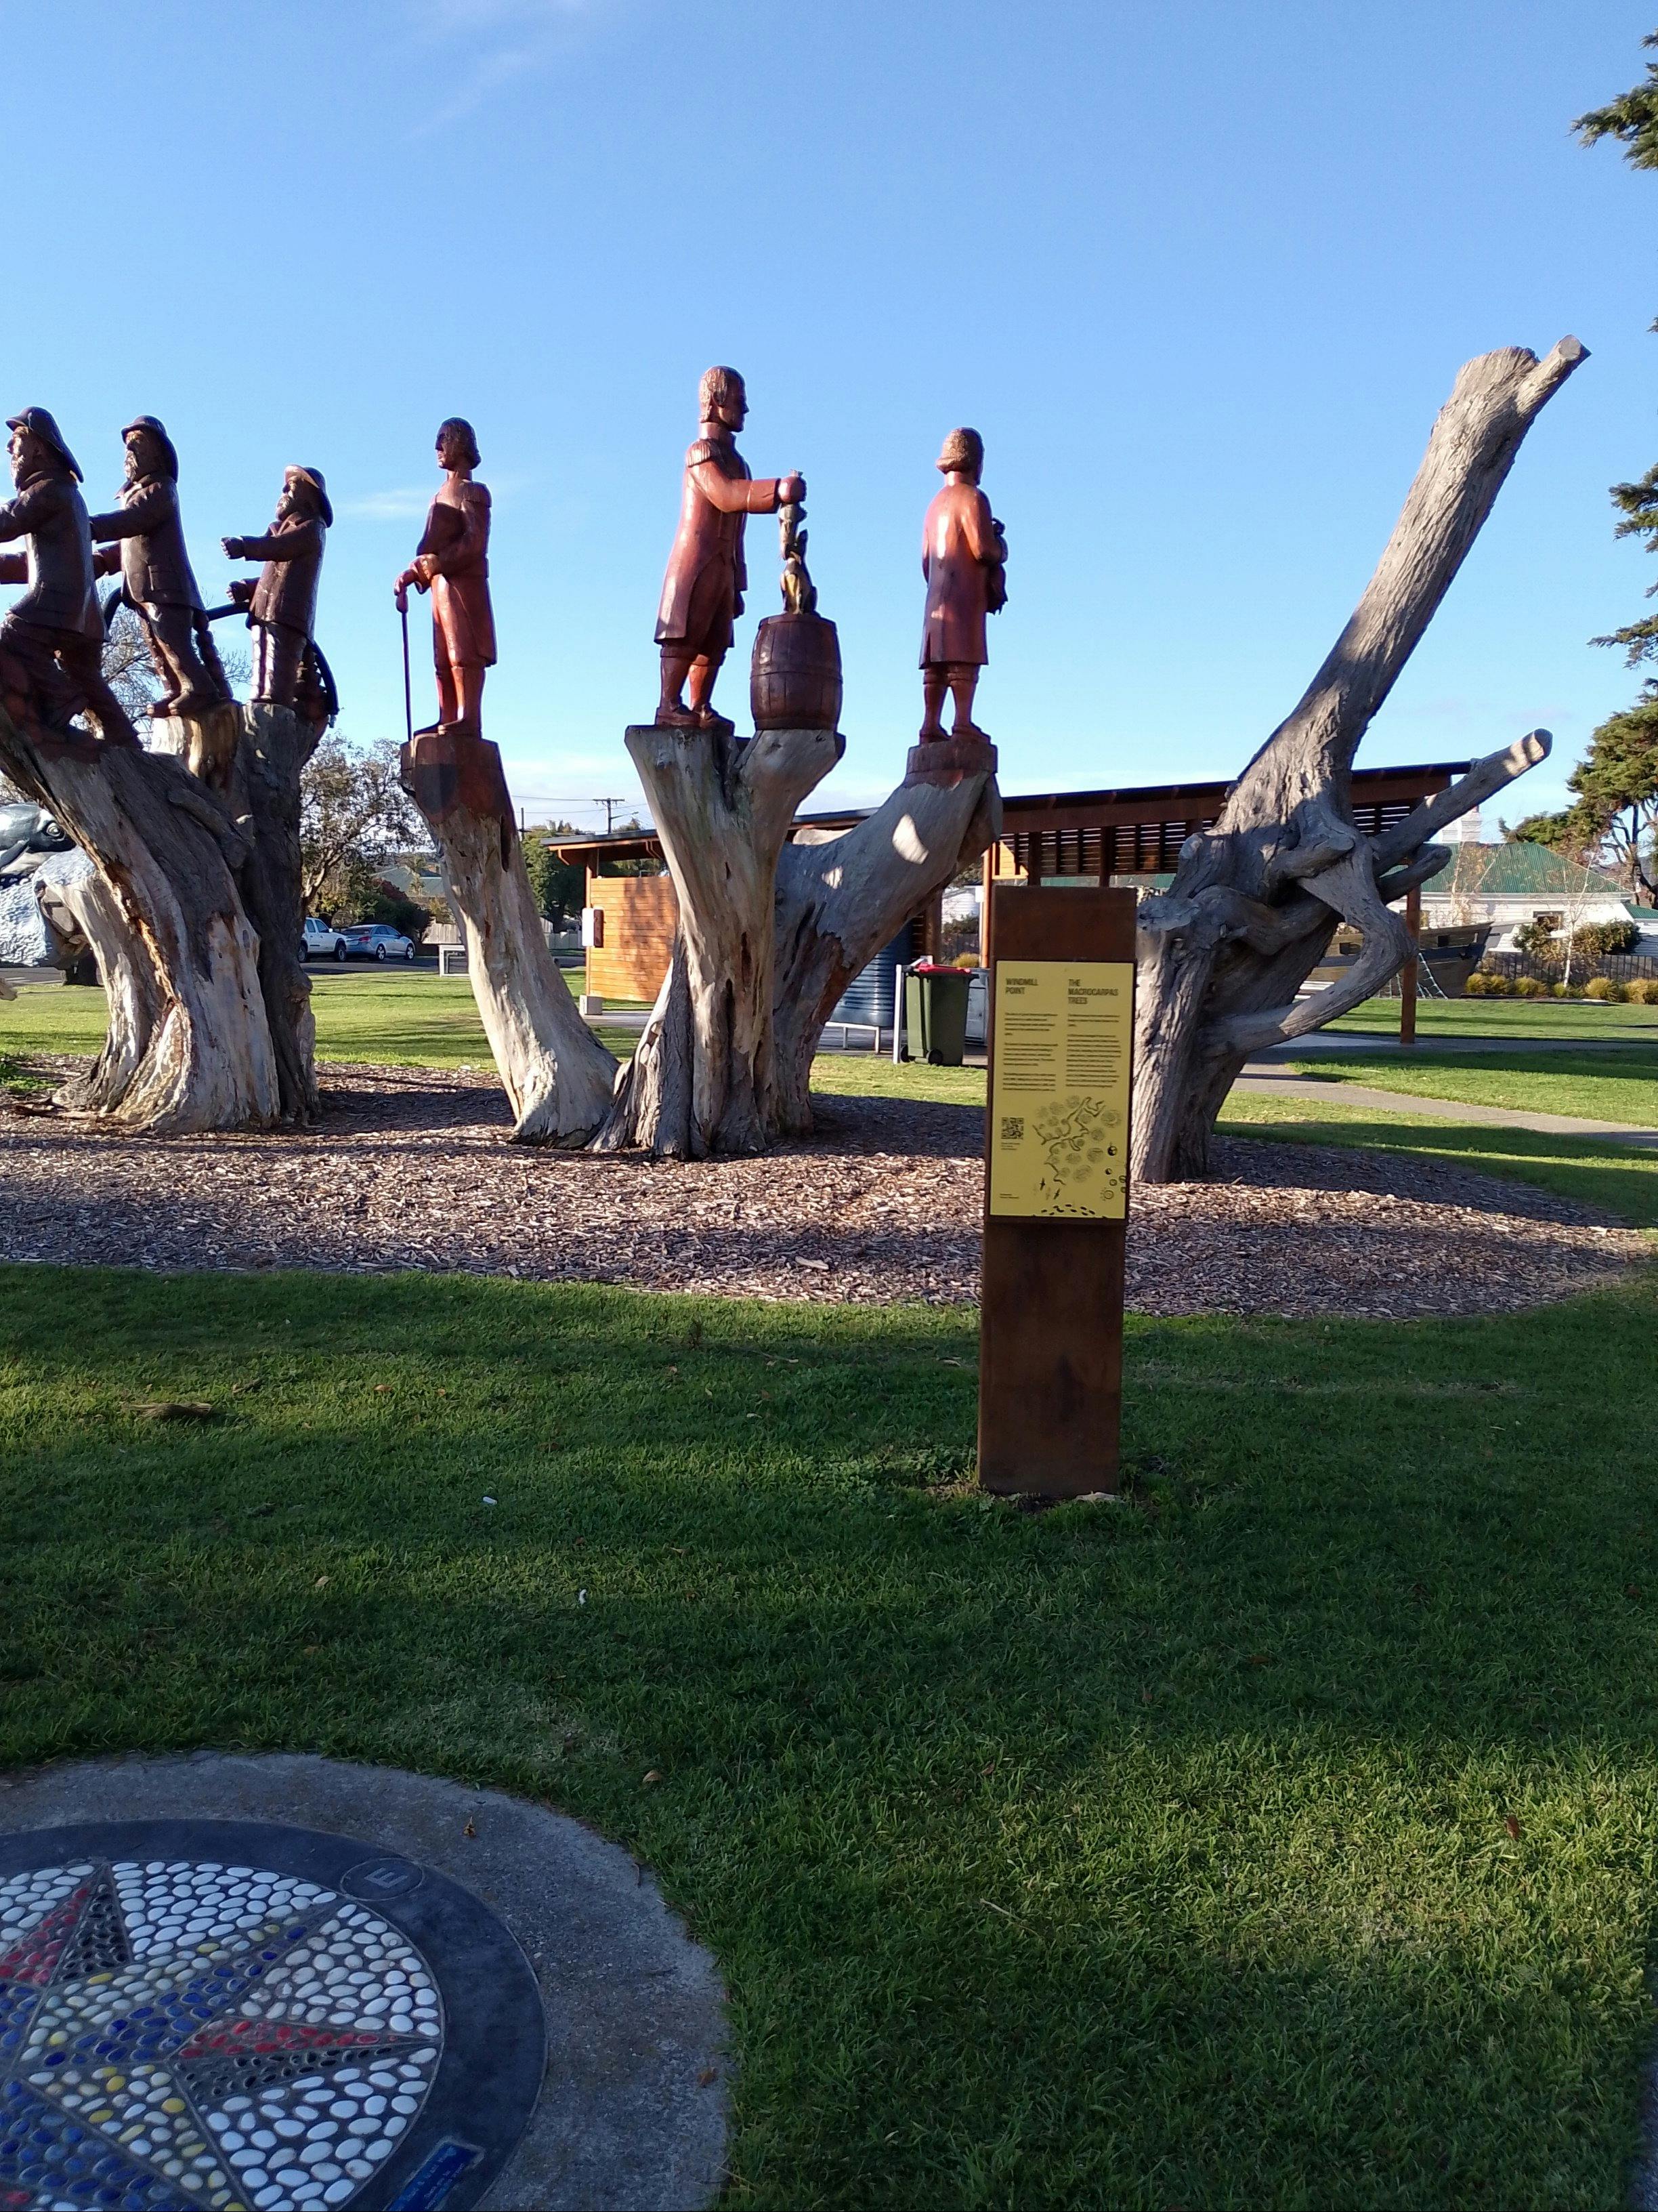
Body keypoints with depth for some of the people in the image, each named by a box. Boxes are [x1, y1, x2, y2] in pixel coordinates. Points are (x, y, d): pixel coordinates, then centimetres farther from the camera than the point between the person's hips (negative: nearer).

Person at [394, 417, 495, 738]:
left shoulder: (471, 492, 0)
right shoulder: (443, 495, 25)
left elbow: (475, 542, -15)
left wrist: (432, 564, -17)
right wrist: (410, 577, 9)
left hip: (462, 582, -9)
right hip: (441, 585, 9)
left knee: (464, 652, -16)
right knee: (444, 659, 4)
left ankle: (468, 720, -22)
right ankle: (449, 722, 2)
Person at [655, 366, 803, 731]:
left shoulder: (735, 460, 24)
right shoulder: (702, 451, -3)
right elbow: (724, 495, -22)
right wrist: (779, 489, -31)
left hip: (724, 564, 8)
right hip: (697, 558, -8)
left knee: (715, 640, 3)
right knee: (686, 634, -12)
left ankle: (700, 709, 2)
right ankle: (670, 706, -14)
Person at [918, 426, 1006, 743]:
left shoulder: (936, 502, 21)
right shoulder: (972, 497, -5)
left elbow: (925, 558, 22)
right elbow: (983, 549, -15)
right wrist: (1001, 547, 6)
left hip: (937, 594, 8)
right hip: (966, 590, -8)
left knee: (937, 662, 2)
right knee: (964, 658, -13)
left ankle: (931, 724, -3)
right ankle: (963, 722, -19)